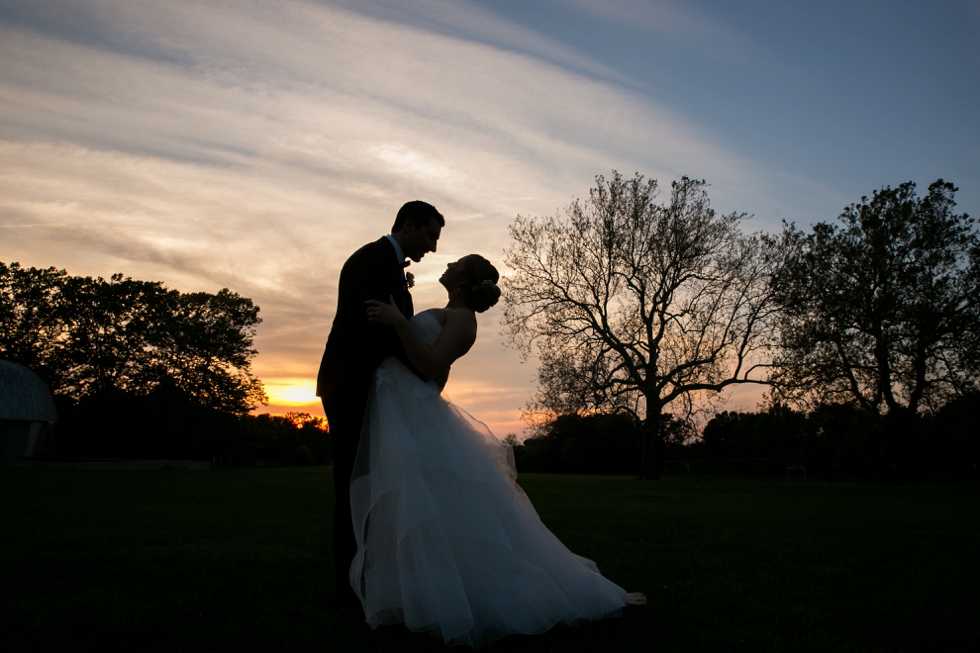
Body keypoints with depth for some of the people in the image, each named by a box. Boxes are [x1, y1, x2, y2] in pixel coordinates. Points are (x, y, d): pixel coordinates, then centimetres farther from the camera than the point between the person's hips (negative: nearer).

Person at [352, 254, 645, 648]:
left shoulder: (462, 317, -8)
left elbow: (431, 367, -20)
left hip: (411, 414, -10)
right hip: (390, 410, 10)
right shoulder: (447, 315, 20)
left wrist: (398, 322, -25)